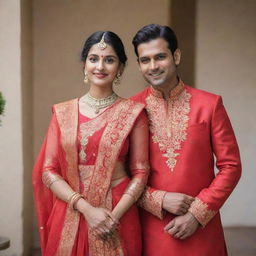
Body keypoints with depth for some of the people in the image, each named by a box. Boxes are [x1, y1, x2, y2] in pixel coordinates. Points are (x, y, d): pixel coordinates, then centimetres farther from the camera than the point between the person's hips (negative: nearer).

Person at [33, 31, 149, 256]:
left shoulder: (133, 112, -2)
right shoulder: (63, 113, 3)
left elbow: (140, 172, -2)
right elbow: (48, 171, 0)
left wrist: (115, 216, -15)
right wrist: (86, 208, -12)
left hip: (118, 218, -1)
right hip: (69, 219, 2)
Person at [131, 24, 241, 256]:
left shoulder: (209, 104, -3)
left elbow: (230, 166, -2)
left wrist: (197, 213, -9)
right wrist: (160, 200, -12)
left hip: (200, 229, 0)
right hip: (150, 231, 0)